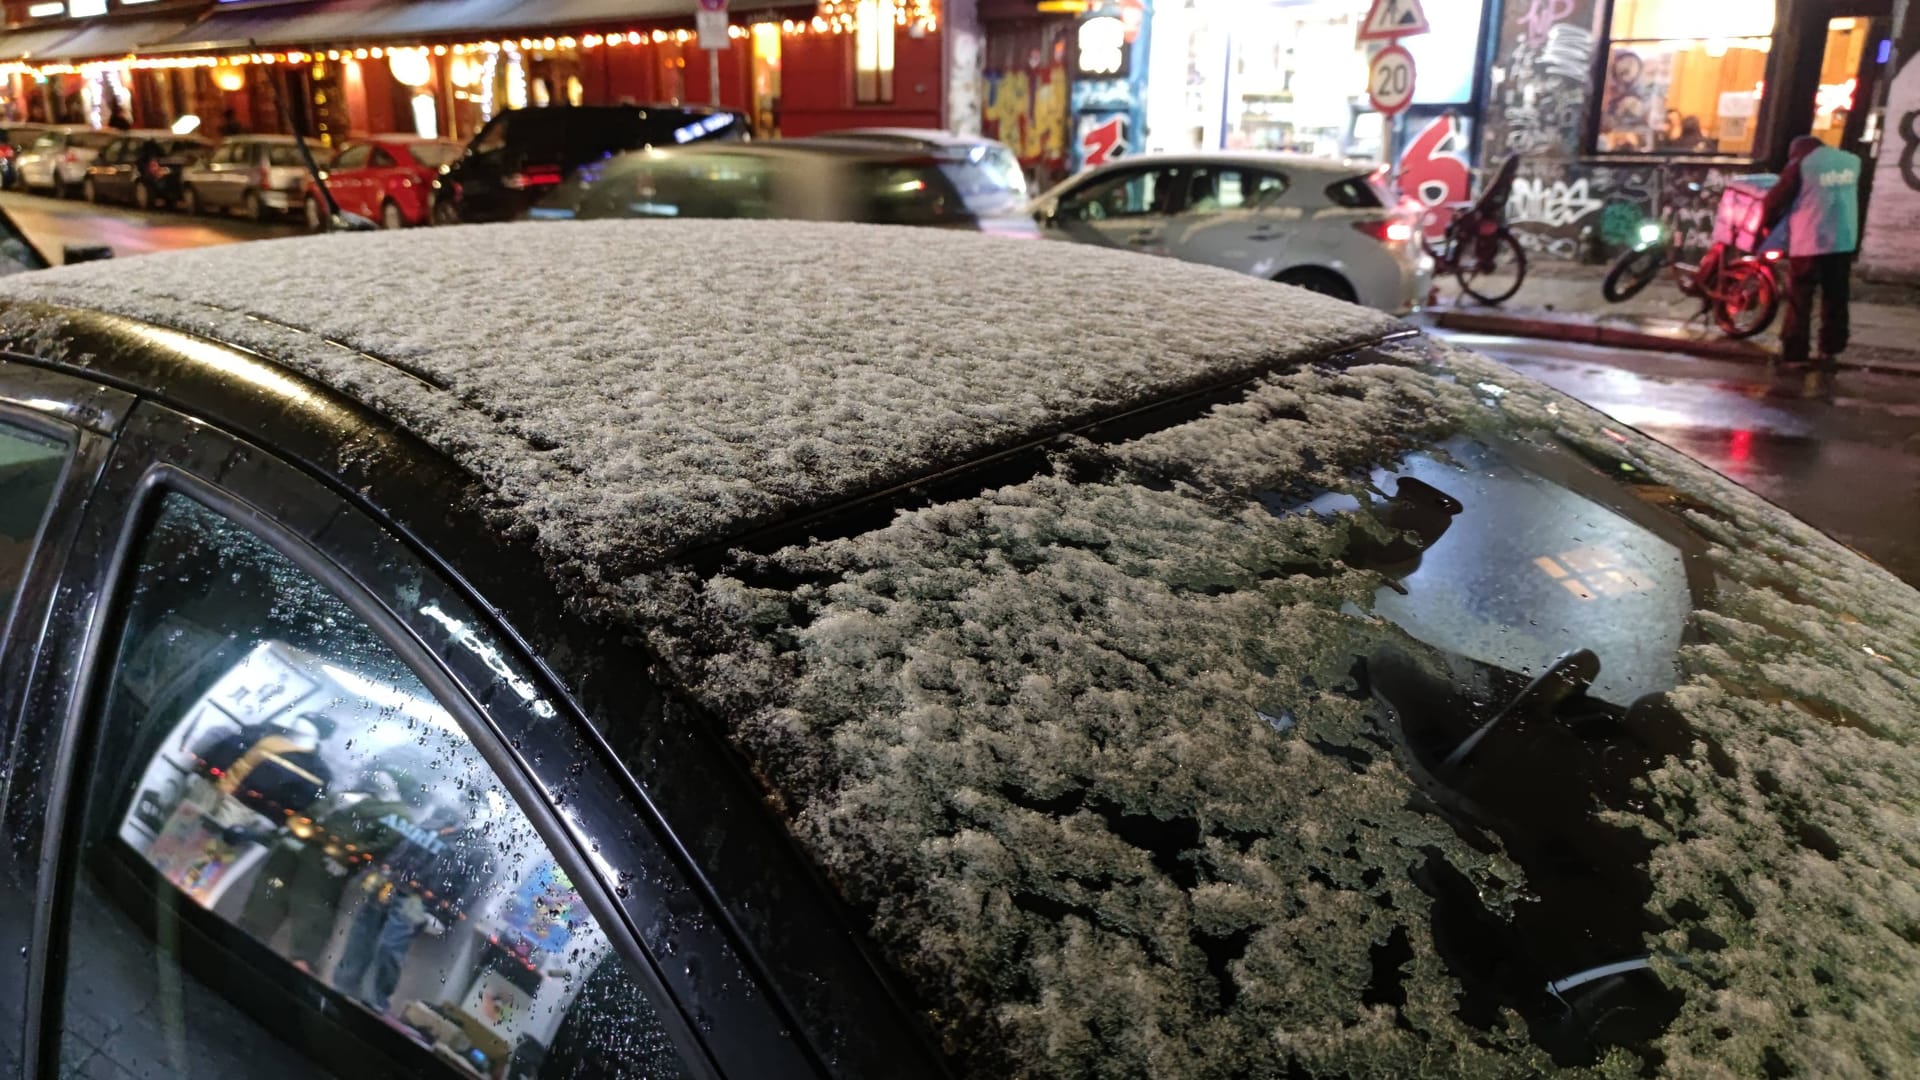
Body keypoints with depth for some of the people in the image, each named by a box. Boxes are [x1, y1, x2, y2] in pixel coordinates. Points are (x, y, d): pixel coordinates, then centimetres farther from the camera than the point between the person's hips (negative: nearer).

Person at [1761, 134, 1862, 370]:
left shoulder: (1801, 165, -6)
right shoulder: (1852, 162, 10)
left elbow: (1775, 201, -6)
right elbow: (1854, 198, 19)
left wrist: (1767, 224, 12)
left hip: (1809, 243, -5)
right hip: (1845, 243, 5)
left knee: (1800, 301, 1)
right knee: (1836, 301, 14)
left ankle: (1793, 354, 2)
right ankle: (1830, 351, 19)